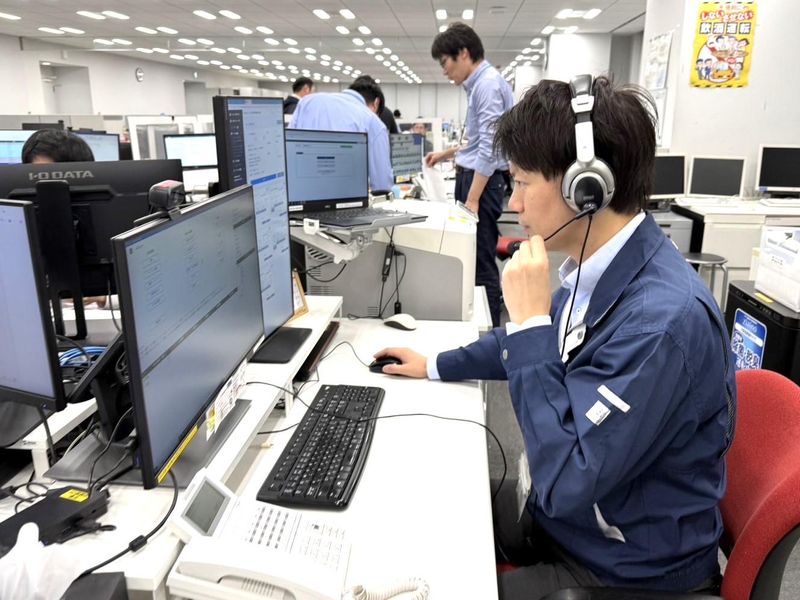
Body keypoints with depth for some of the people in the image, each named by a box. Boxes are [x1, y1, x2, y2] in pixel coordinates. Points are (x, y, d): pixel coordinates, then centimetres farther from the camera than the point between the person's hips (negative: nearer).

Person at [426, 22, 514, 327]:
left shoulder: (488, 83, -15)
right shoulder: (478, 83, 16)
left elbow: (489, 146, -21)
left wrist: (472, 200, -22)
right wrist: (448, 153, 23)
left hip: (483, 180, -10)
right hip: (472, 176, 10)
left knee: (481, 263, -5)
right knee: (469, 258, 15)